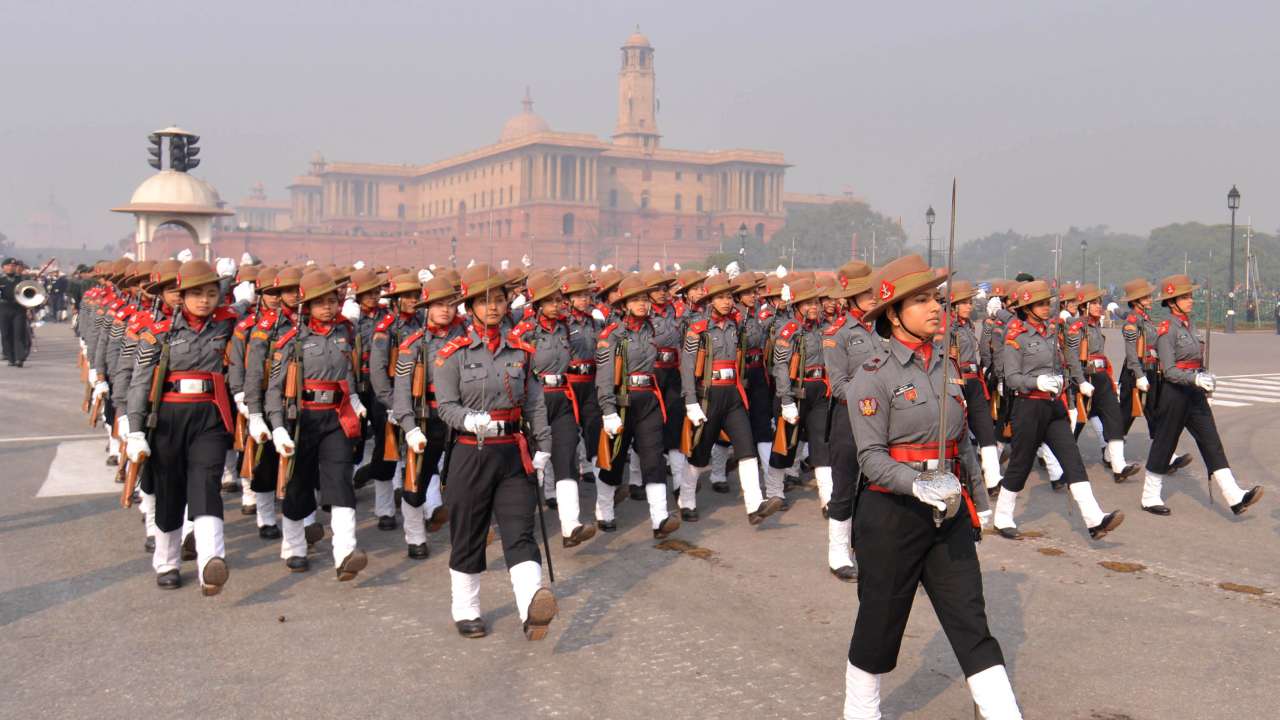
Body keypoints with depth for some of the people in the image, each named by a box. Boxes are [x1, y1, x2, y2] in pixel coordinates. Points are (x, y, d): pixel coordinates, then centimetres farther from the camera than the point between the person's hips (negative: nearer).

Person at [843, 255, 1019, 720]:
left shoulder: (946, 366, 8)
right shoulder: (873, 376, -11)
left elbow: (961, 443, 16)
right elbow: (871, 457, -16)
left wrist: (971, 499, 18)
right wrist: (919, 486, -31)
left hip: (948, 514, 5)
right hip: (892, 513, -5)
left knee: (973, 627, 3)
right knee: (879, 627, 10)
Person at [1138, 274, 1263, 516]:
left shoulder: (1190, 323, 11)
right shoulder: (1166, 330, -13)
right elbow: (1169, 371, -19)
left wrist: (1205, 378, 20)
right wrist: (1195, 378, -30)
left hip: (1195, 392, 8)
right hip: (1175, 392, -8)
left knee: (1211, 442, 1)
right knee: (1164, 444, 2)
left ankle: (1235, 497, -2)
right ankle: (1150, 498, 15)